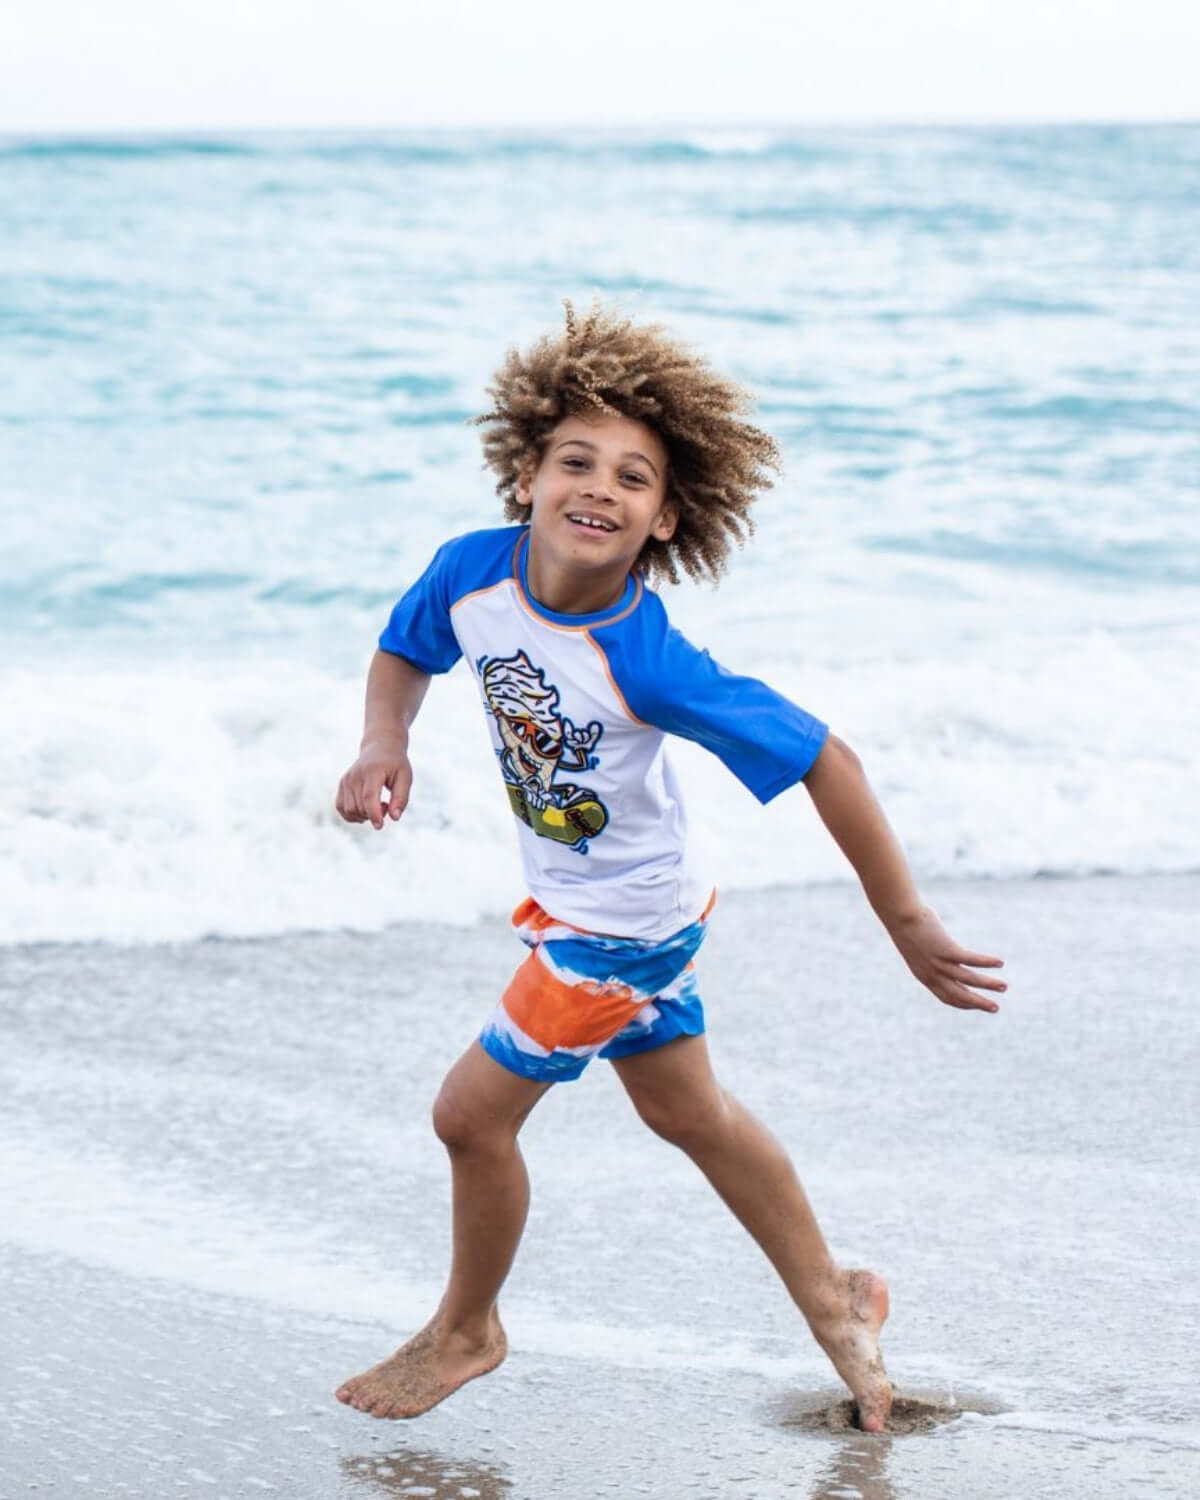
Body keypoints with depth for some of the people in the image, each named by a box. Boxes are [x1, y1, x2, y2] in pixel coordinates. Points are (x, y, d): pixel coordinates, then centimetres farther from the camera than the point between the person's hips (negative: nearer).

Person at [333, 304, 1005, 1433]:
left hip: (622, 923, -7)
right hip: (571, 900, 7)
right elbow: (404, 653, 3)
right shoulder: (474, 572, -19)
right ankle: (831, 1302, 43)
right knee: (685, 1110, 23)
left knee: (473, 1113, 3)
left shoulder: (647, 664, -36)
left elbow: (825, 762, -30)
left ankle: (465, 1329, 32)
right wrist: (384, 743, -19)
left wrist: (908, 929, -26)